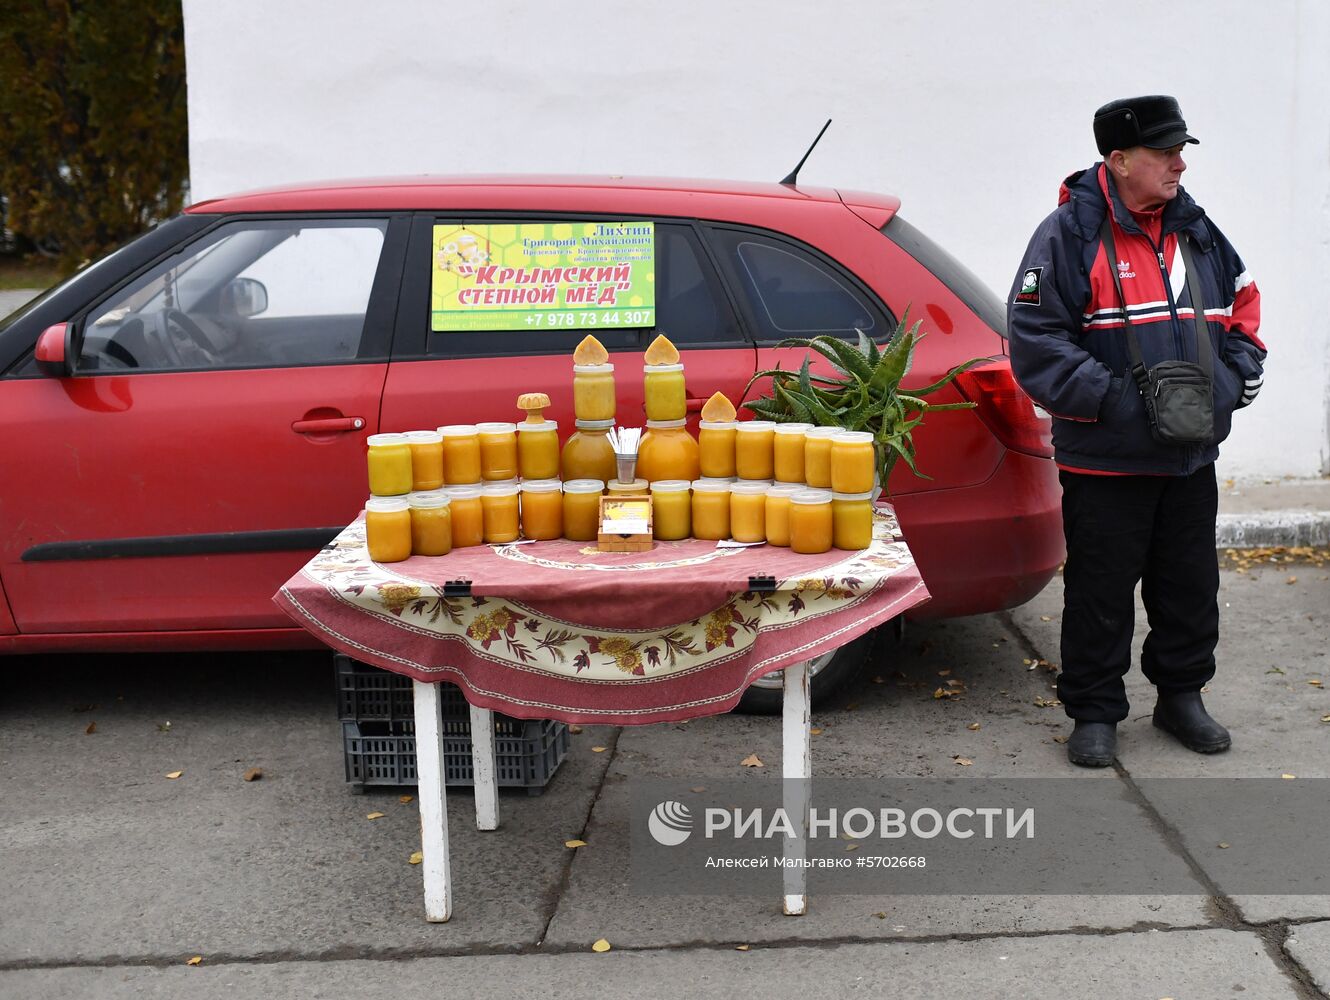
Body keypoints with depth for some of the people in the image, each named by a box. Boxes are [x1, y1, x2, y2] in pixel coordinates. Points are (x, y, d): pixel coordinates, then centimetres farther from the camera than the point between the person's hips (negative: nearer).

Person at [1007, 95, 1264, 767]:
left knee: (1191, 585, 15)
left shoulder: (1196, 231, 10)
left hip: (1192, 457, 6)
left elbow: (1243, 304, 24)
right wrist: (1112, 398, -20)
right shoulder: (1070, 234, -10)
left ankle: (1180, 694, 33)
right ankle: (1094, 713, 18)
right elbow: (1033, 339, -15)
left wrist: (1239, 374, 7)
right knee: (1100, 590, 3)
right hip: (1105, 460, -6)